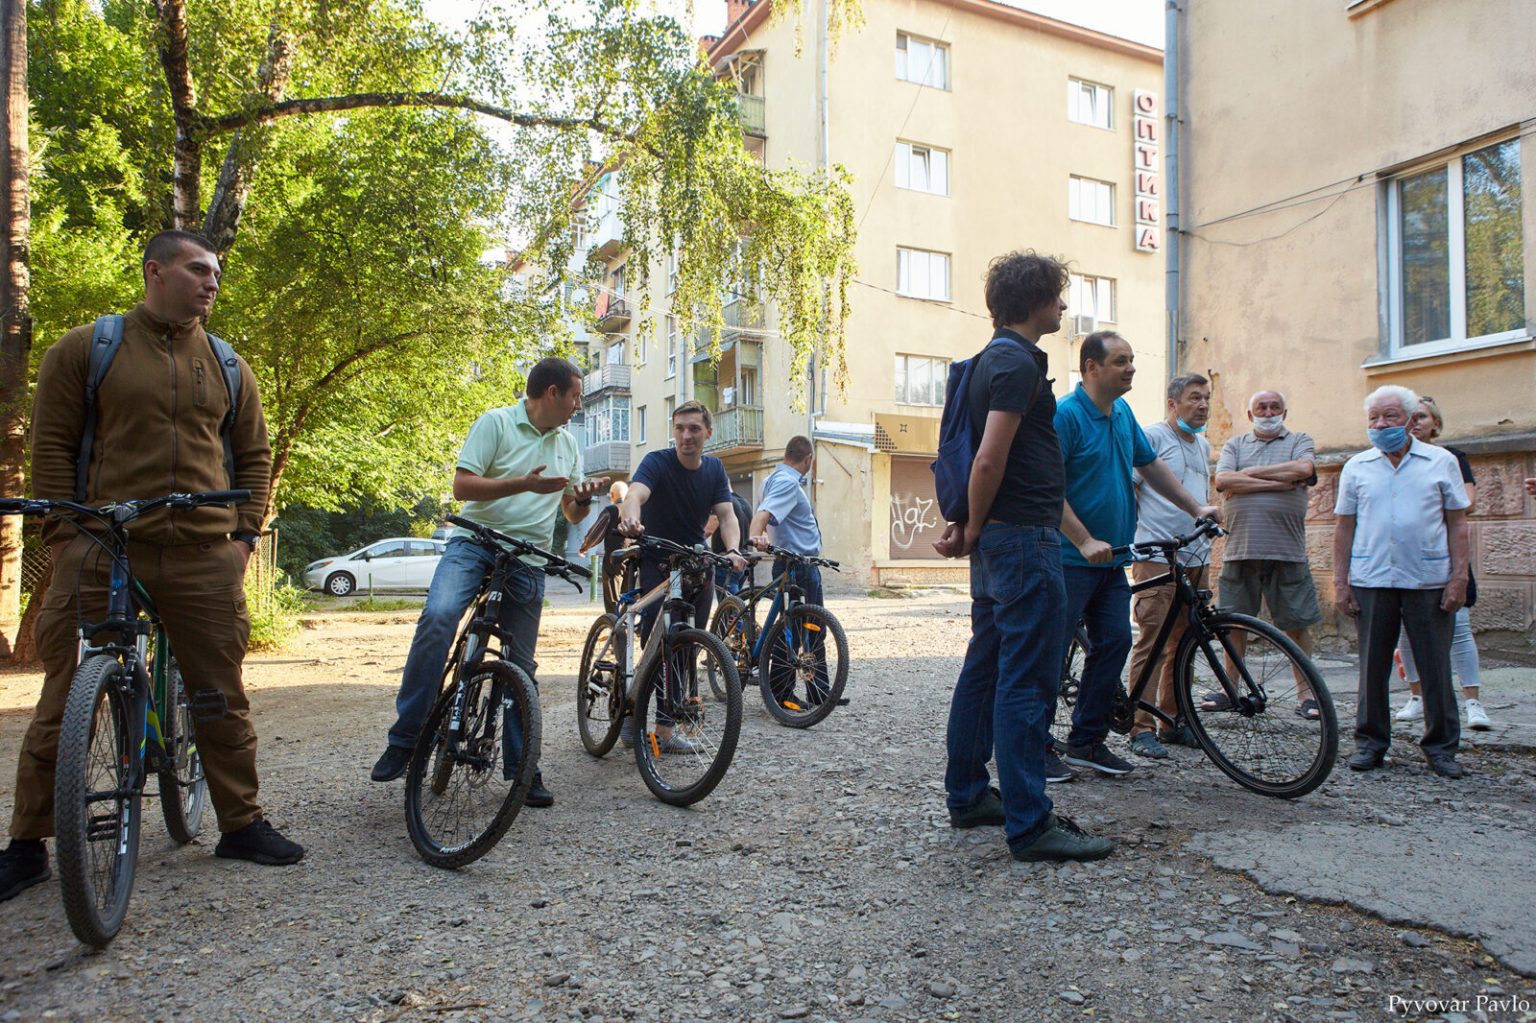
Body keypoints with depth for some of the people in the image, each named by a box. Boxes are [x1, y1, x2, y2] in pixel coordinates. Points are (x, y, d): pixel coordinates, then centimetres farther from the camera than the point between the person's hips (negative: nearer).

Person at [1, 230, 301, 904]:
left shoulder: (228, 367, 14)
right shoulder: (85, 349, 7)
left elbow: (254, 456, 17)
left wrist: (244, 534, 6)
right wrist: (64, 535, -3)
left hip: (205, 558, 2)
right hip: (99, 553, -2)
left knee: (222, 696, 5)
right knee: (64, 704, 3)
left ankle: (242, 824, 16)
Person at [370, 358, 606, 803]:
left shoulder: (568, 444, 16)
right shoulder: (495, 423, -1)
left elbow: (571, 513, 21)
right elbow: (462, 486, -9)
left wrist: (584, 498, -2)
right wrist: (525, 483, -18)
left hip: (528, 560, 5)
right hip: (475, 542, -4)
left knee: (521, 666, 5)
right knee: (438, 616, -31)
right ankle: (405, 737, -21)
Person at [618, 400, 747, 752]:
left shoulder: (714, 469, 1)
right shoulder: (656, 462, -13)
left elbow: (727, 515, -9)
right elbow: (635, 494, -34)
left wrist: (732, 550, -30)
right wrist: (630, 517, -58)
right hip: (658, 564, -4)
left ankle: (664, 729, 11)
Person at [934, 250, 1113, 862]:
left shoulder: (992, 360, 19)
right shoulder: (1019, 363, -13)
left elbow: (983, 458, 21)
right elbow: (990, 459, -21)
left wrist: (967, 526, 16)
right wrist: (973, 529, -9)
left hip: (999, 540, 11)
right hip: (1024, 537, -11)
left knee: (986, 669, 15)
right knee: (1028, 680, -7)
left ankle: (967, 796, 24)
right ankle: (1029, 824, 0)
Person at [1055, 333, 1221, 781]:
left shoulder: (1123, 414, 12)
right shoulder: (1065, 415, -13)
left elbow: (1151, 467, 23)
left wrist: (1197, 508, 21)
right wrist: (1085, 541, -21)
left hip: (1111, 560, 8)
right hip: (1071, 559, -8)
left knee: (1114, 642, 7)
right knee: (1052, 650, -3)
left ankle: (1086, 742, 19)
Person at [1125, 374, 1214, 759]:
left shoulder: (1204, 446, 20)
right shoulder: (1151, 436, -4)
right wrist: (1136, 532, -13)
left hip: (1196, 558, 8)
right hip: (1156, 556, -8)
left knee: (1182, 642, 10)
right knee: (1151, 641, -9)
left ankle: (1173, 720, 20)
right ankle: (1142, 728, -4)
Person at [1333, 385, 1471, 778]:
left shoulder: (1441, 461, 5)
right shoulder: (1356, 467, 8)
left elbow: (1457, 523, 4)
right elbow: (1344, 527, 9)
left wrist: (1458, 577, -4)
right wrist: (1340, 582, 3)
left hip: (1429, 581, -1)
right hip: (1371, 581, 1)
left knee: (1436, 668, 4)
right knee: (1373, 666, 7)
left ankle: (1441, 746, 16)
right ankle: (1370, 742, 17)